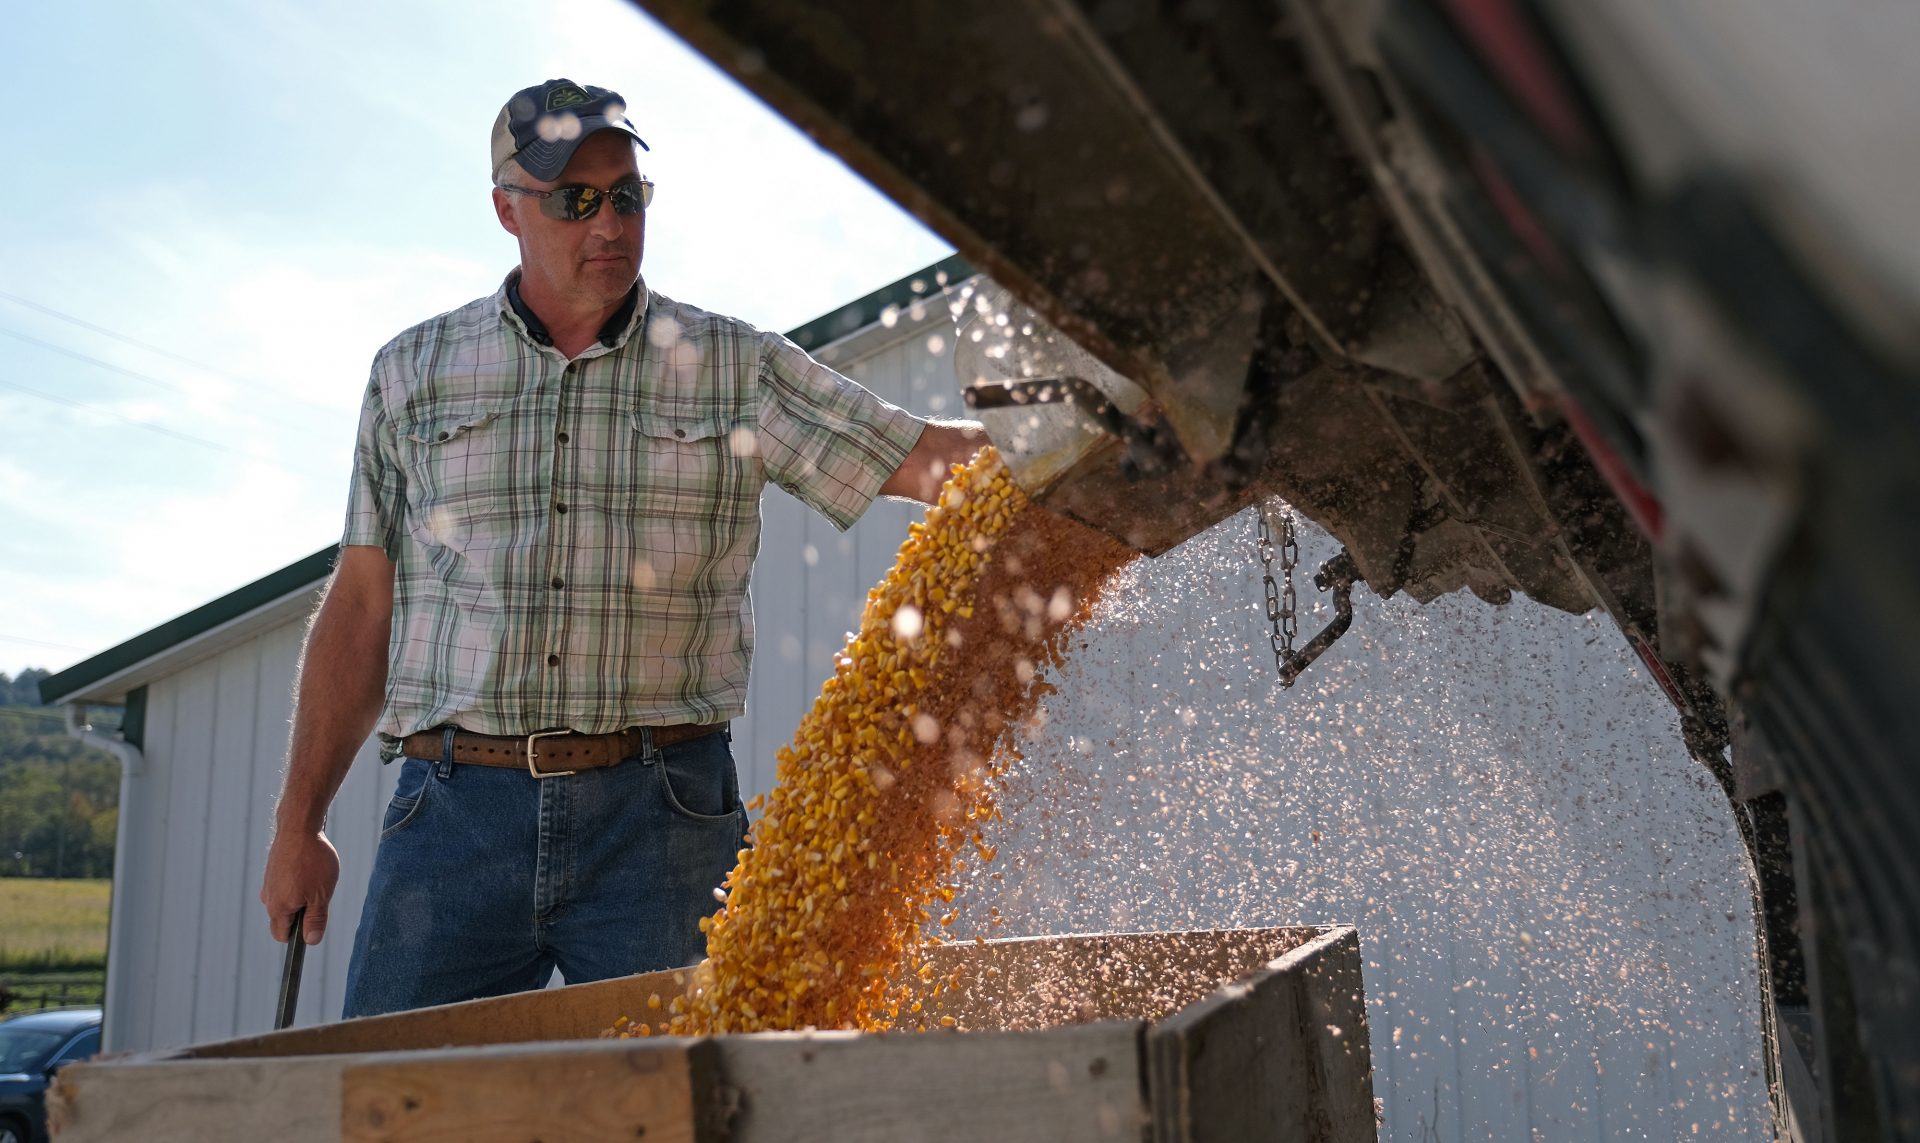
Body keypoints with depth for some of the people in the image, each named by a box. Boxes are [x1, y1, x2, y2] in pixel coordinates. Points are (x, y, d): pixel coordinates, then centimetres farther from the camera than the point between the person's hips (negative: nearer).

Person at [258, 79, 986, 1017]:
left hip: (660, 819, -1)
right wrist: (297, 823, 9)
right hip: (456, 810, 2)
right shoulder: (412, 372, 11)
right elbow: (361, 606, 11)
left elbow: (931, 461, -1)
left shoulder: (736, 368, 6)